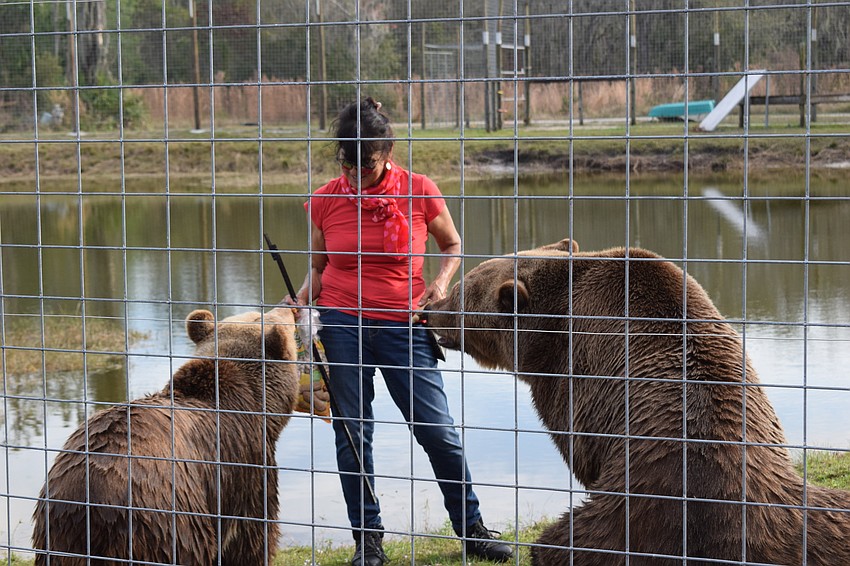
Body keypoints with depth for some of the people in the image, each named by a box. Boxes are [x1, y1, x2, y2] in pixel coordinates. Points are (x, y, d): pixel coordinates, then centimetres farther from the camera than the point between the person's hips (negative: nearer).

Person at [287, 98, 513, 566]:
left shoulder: (419, 192, -4)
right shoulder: (324, 201, 0)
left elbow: (452, 245, 10)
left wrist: (441, 281, -8)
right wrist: (303, 297, -5)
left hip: (403, 326, -1)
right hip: (341, 324, 1)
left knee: (438, 431, -1)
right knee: (352, 435, 5)